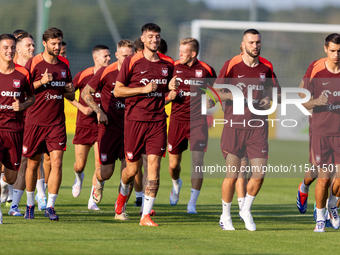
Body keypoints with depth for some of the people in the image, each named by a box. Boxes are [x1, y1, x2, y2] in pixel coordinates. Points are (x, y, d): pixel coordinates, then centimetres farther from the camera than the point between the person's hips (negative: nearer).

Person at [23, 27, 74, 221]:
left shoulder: (64, 66, 10)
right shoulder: (33, 63, -3)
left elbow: (71, 97, 19)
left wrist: (70, 90, -4)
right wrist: (41, 82, -18)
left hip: (57, 123, 3)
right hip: (35, 122, -2)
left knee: (57, 162, -10)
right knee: (33, 163, 6)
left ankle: (50, 206, -5)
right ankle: (30, 204, 24)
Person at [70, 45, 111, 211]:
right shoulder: (83, 75, -5)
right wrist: (82, 107, -10)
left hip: (102, 125, 1)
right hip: (84, 124, -1)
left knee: (100, 165, -10)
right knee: (80, 165, 4)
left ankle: (92, 201, 0)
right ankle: (79, 177, 42)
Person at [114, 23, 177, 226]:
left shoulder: (168, 63, 10)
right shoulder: (132, 62, -2)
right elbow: (117, 90, -2)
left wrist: (172, 88, 1)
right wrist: (143, 89, -12)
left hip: (158, 120, 2)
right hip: (135, 118, -2)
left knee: (154, 165, -9)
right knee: (133, 168, 4)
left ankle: (146, 215, -7)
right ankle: (124, 193, 40)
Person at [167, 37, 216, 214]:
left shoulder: (206, 70, 0)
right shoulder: (172, 68, 0)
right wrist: (170, 95, -12)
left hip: (198, 120, -1)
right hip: (177, 120, 1)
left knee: (197, 161, -10)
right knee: (174, 164, 7)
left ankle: (192, 203, -2)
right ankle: (176, 184, 42)